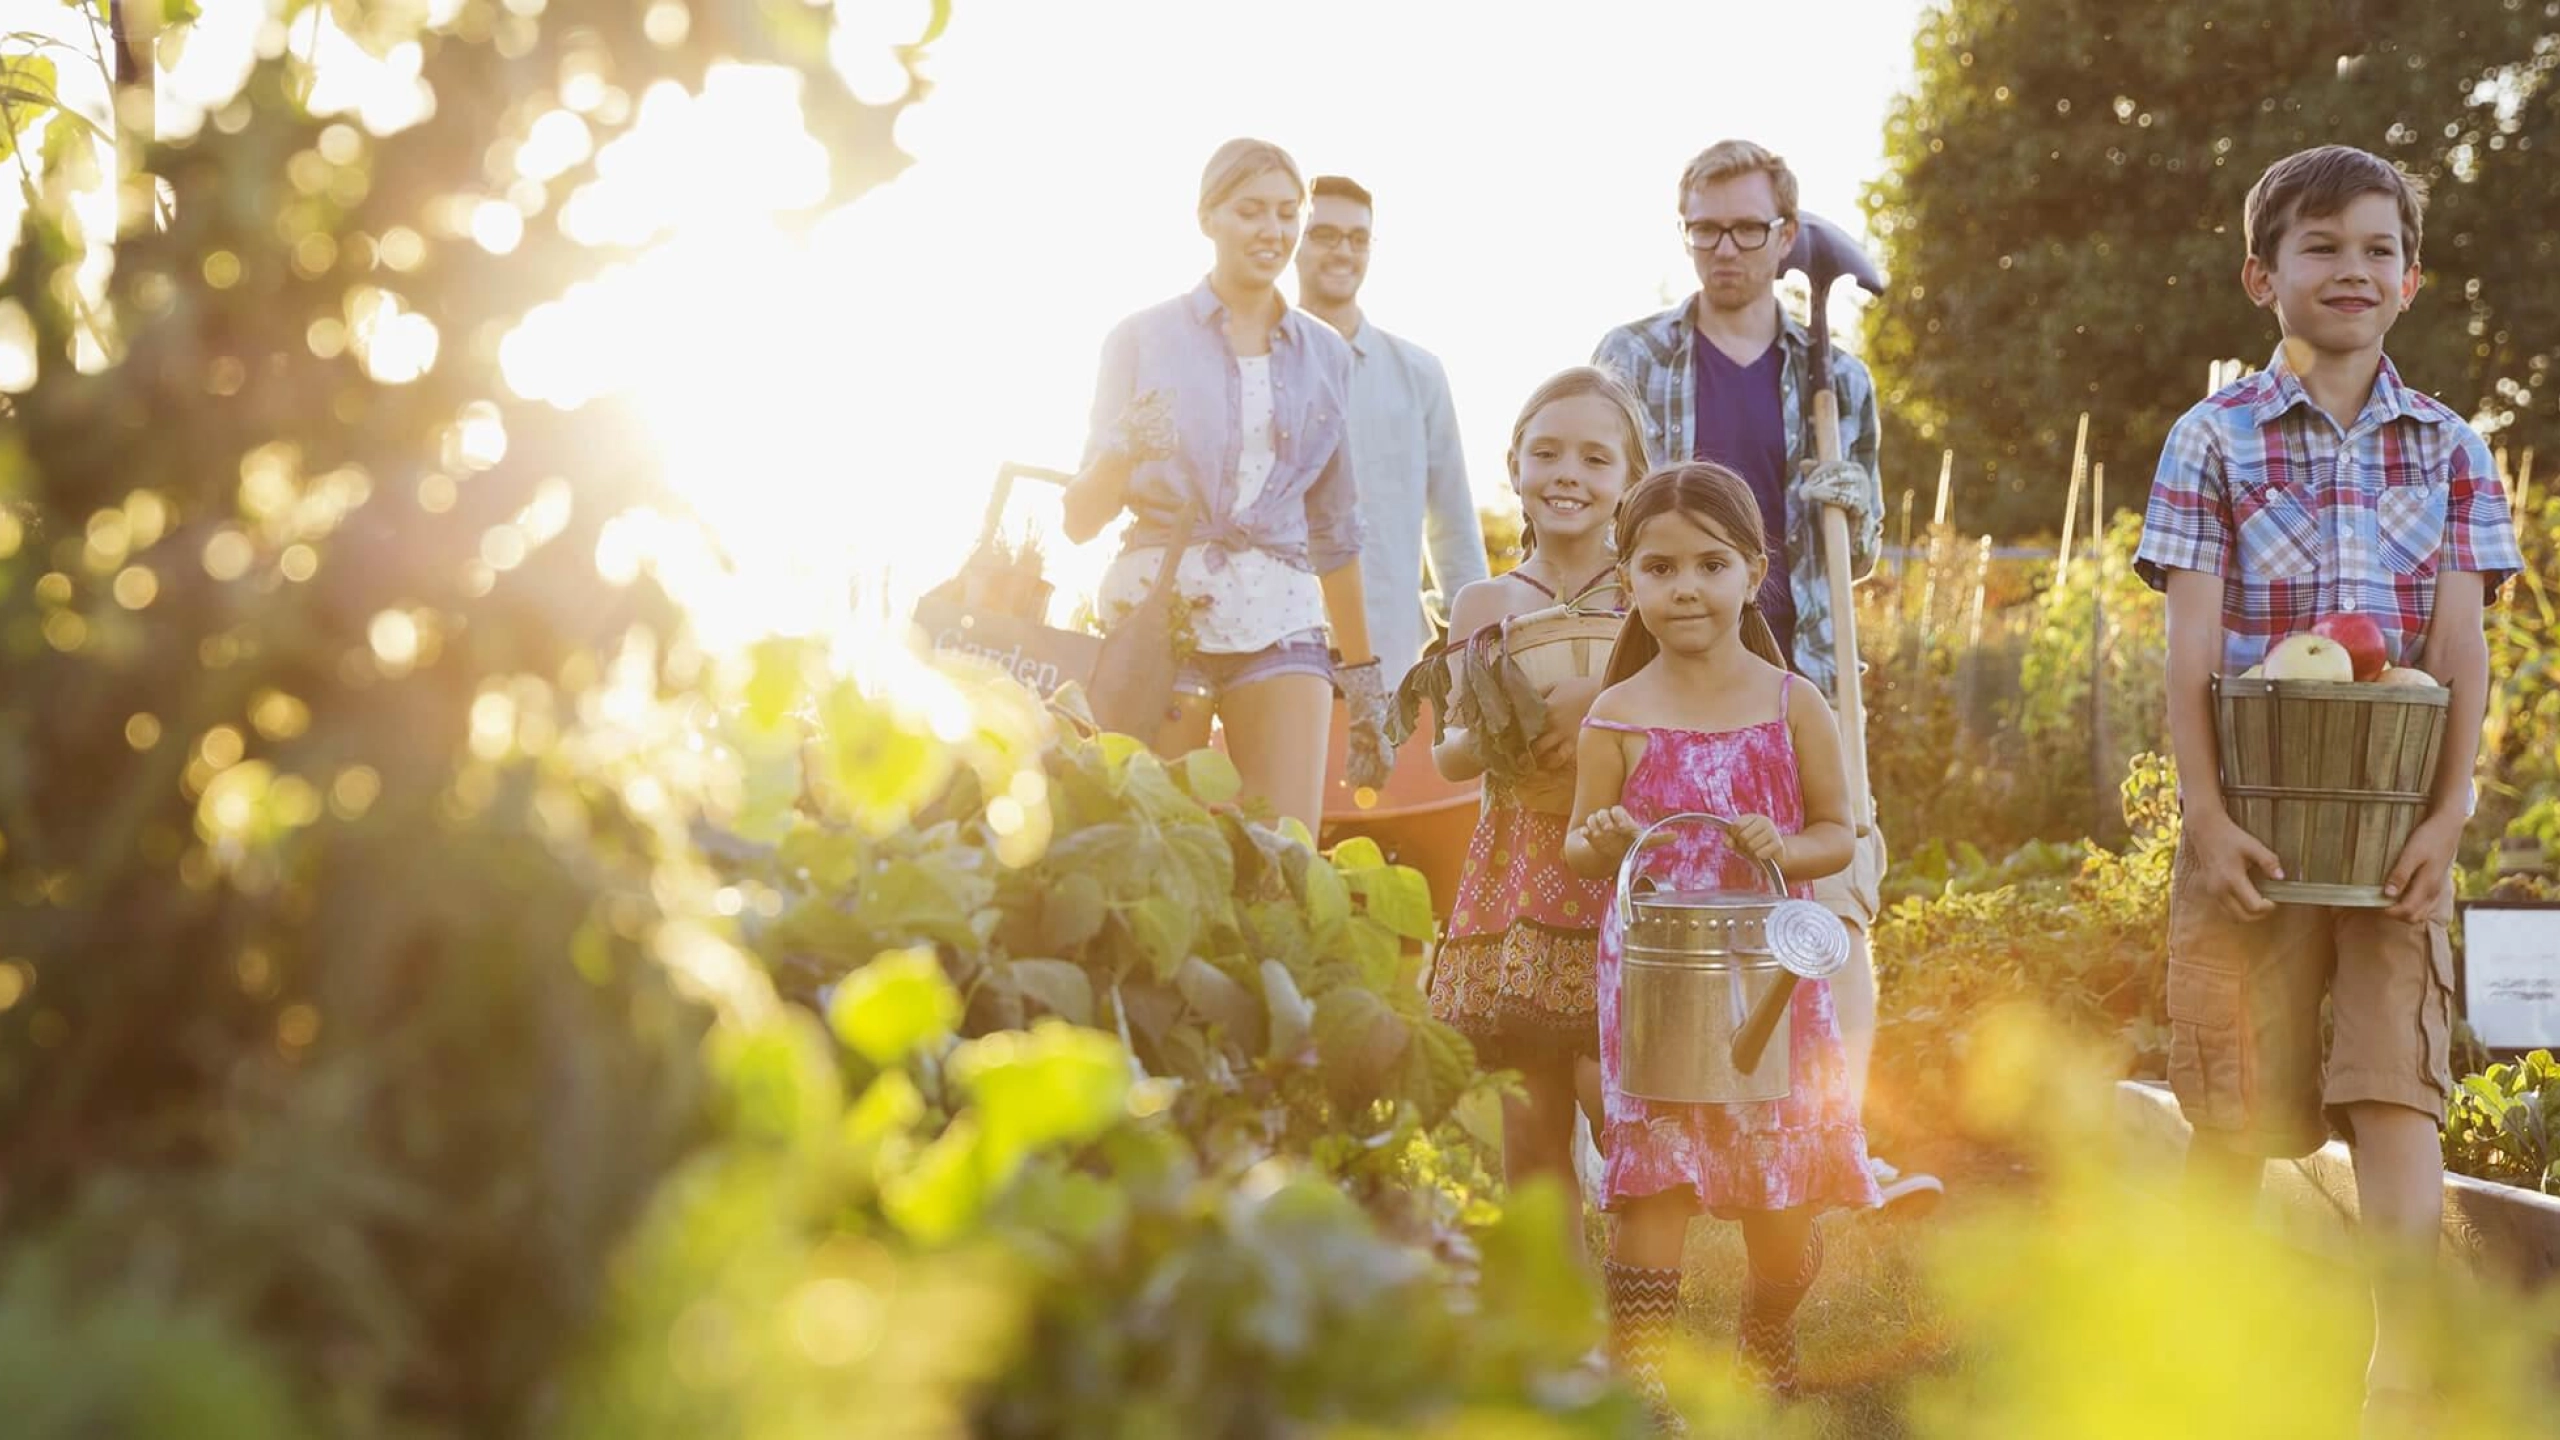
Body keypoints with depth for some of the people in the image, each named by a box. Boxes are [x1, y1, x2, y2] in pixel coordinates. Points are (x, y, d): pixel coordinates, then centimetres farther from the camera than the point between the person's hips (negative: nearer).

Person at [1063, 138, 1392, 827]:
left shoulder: (1325, 354, 12)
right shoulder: (1144, 338, 4)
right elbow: (1081, 519, 3)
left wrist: (1363, 679, 16)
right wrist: (1122, 454, -18)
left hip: (1280, 623, 2)